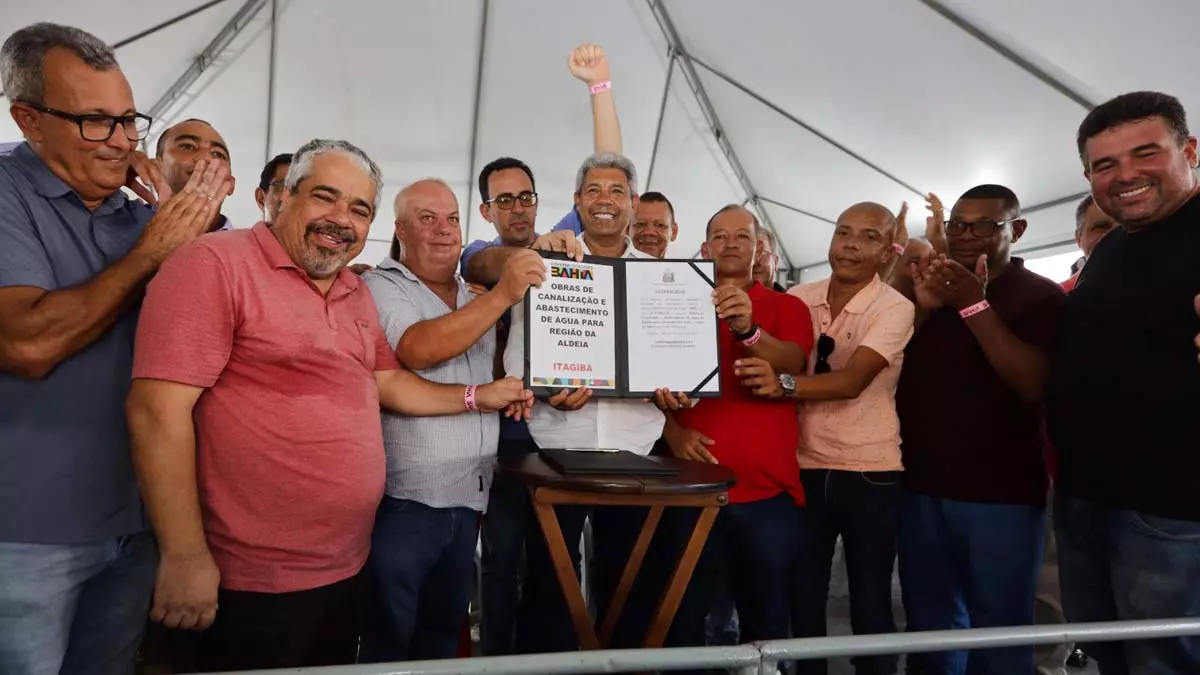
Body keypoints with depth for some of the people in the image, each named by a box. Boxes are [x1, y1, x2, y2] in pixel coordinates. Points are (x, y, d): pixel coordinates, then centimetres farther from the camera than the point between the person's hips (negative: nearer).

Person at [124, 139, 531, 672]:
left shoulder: (356, 293, 11)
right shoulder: (217, 263, -14)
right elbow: (157, 409, -19)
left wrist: (478, 398, 12)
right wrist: (186, 557, -20)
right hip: (256, 582, -8)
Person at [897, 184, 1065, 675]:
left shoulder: (1041, 297, -3)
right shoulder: (931, 289, 11)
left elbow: (1033, 385, -18)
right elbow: (893, 372, 6)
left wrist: (974, 305, -22)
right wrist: (923, 308, -8)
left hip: (999, 494, -4)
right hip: (920, 487, 5)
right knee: (929, 625, 15)